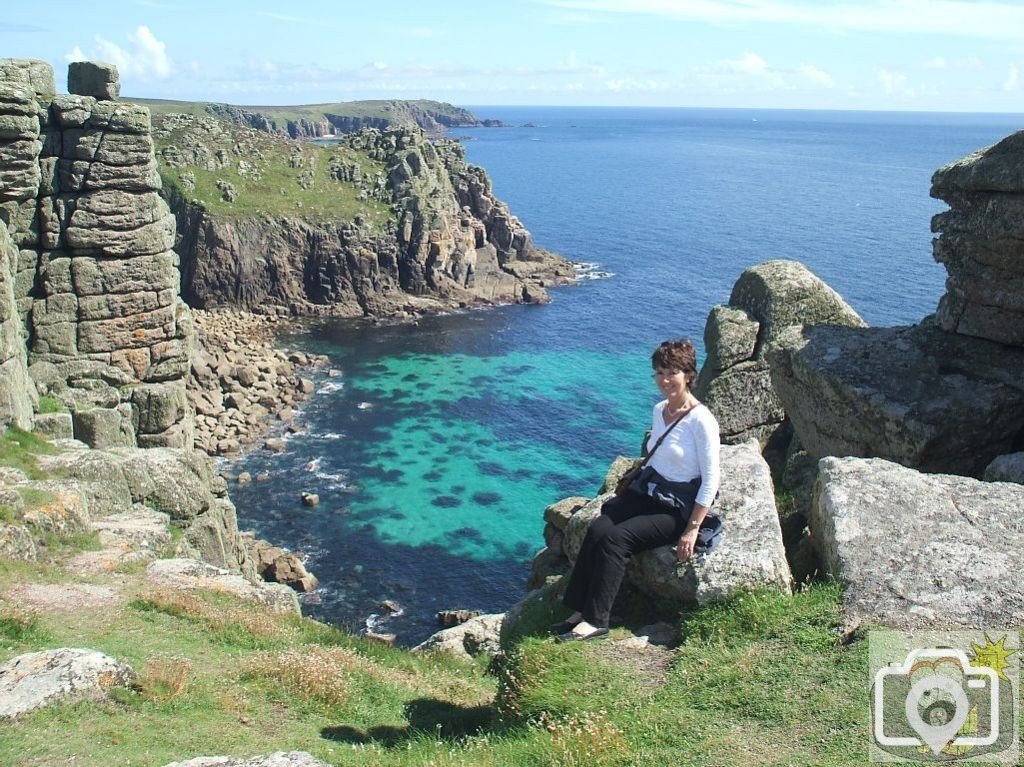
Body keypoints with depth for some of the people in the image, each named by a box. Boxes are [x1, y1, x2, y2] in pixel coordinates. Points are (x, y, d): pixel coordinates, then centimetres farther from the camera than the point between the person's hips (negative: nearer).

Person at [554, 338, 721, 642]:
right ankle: (581, 611, -17)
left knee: (616, 539, -25)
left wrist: (692, 529, -18)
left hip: (677, 506, -7)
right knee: (597, 529, -18)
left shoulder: (701, 421, -16)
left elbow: (710, 480, -16)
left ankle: (595, 621, -20)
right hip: (646, 491, 7)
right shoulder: (659, 410, 8)